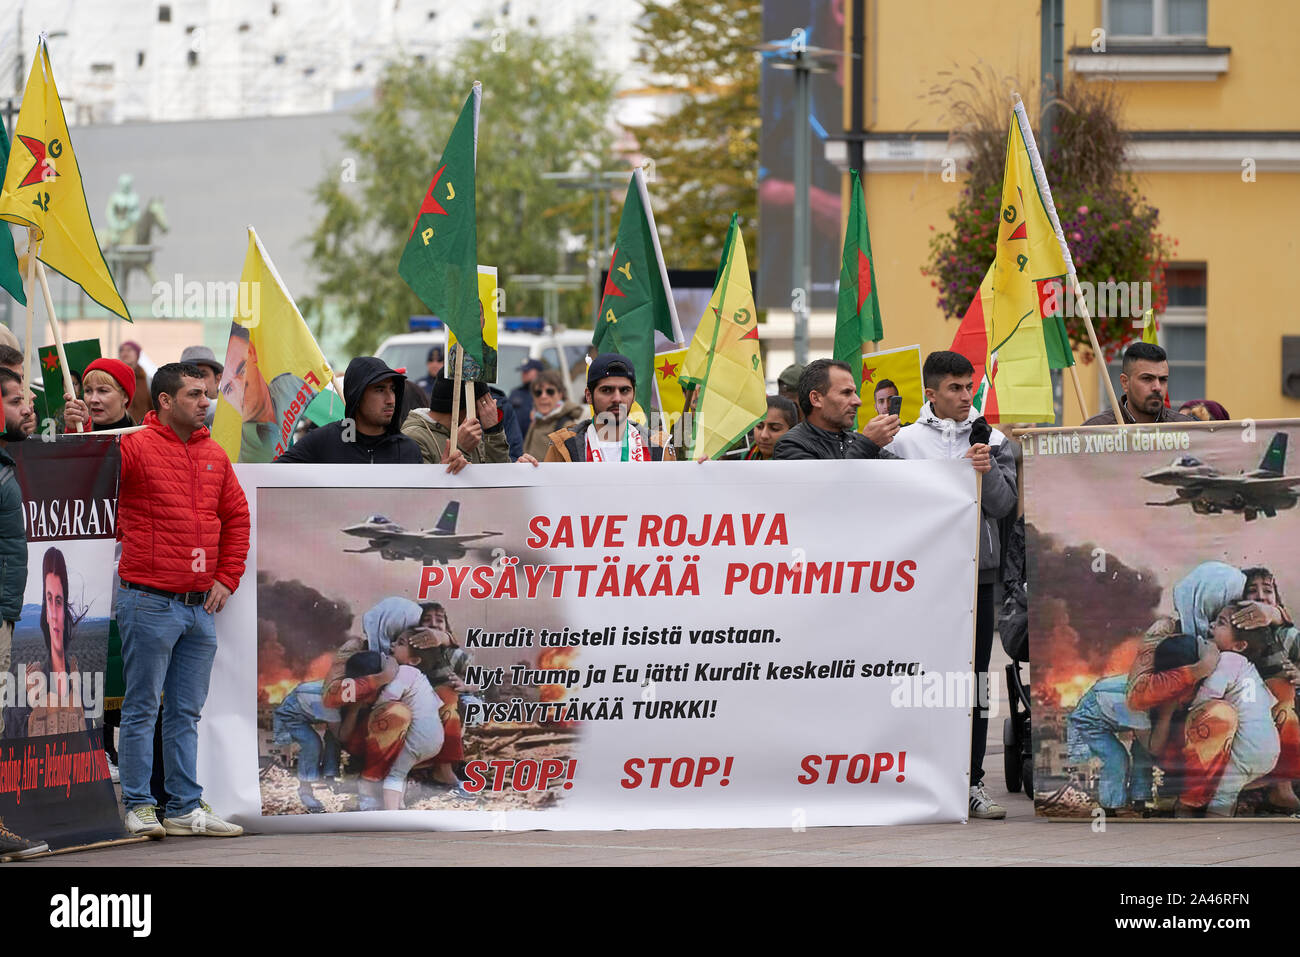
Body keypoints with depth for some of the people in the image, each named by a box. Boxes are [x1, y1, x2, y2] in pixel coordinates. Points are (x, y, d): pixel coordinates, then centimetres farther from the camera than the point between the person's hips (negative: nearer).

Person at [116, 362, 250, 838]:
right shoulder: (135, 447, -8)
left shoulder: (213, 456, 12)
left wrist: (226, 579, 13)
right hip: (150, 603, -6)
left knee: (186, 712, 11)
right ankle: (137, 807, 3)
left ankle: (185, 806, 16)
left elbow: (236, 518, 18)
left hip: (200, 604, 6)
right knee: (142, 709, -2)